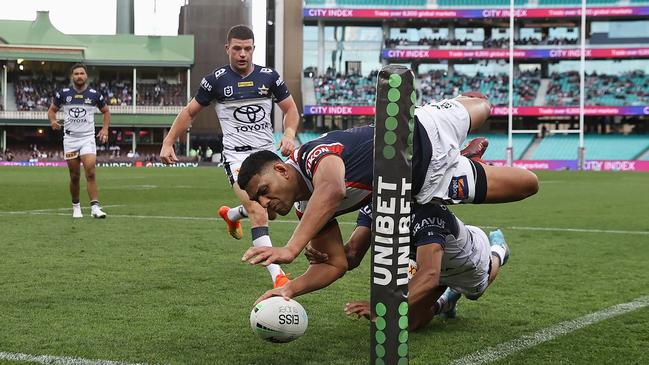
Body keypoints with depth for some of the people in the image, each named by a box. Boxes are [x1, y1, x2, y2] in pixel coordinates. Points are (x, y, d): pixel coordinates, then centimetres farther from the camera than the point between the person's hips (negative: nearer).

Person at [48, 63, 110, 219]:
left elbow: (105, 111, 16)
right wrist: (53, 120, -9)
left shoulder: (94, 95, 1)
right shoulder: (63, 93, 2)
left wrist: (105, 128, 1)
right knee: (74, 176, 5)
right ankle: (76, 206, 22)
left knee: (90, 173, -16)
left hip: (88, 138, -1)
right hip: (70, 139, 1)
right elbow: (52, 109, 13)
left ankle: (95, 207, -18)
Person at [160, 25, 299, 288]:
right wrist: (168, 143, 1)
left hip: (268, 153, 4)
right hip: (236, 155, -4)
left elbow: (290, 109, 12)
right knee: (258, 212, -21)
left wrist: (289, 134, -8)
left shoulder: (269, 77, 3)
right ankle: (277, 276, -25)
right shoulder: (216, 80, -3)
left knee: (271, 211, 14)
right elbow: (189, 112, 8)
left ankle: (231, 214, 47)